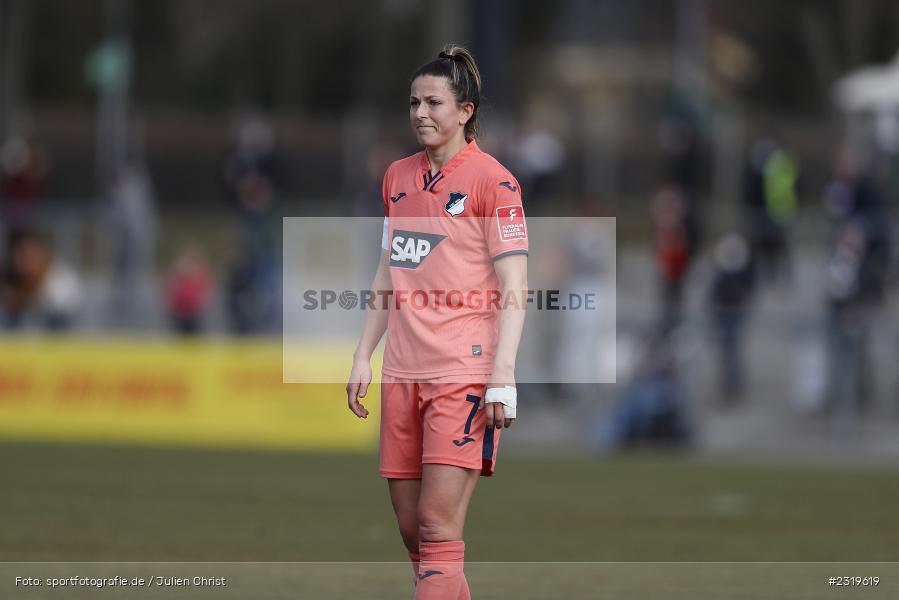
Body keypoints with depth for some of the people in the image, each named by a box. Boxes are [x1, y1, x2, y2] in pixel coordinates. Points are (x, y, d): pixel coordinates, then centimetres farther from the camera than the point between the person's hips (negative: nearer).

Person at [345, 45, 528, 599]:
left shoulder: (492, 180, -5)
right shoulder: (398, 178, 15)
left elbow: (514, 288, -9)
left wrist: (502, 377, -17)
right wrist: (363, 356, 17)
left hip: (465, 376, -7)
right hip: (403, 375, 7)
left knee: (438, 525, -13)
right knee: (412, 530, 6)